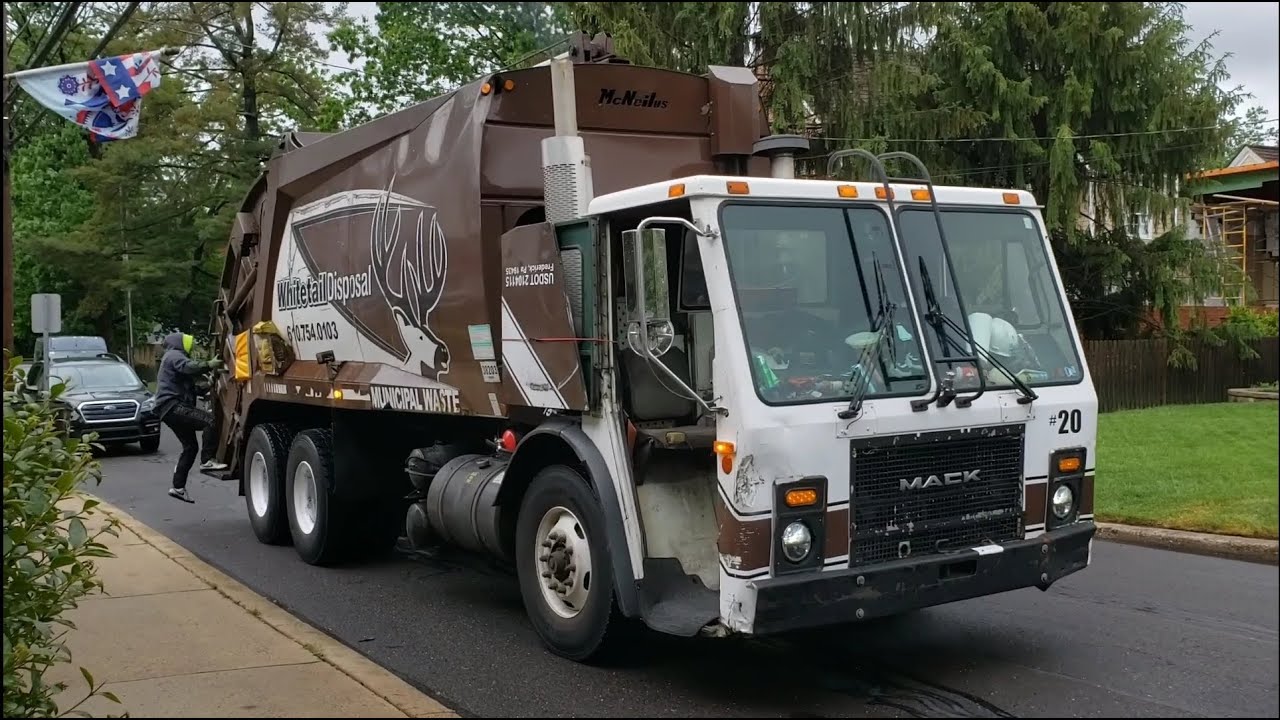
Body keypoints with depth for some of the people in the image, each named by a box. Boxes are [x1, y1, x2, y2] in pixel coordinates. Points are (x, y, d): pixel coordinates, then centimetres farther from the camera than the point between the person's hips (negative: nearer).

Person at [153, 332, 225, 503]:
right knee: (210, 420, -26)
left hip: (172, 407, 11)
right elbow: (189, 366, -28)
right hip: (173, 406, -11)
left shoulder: (175, 357, 29)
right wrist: (209, 365, -41)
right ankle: (208, 460, -32)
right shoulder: (174, 356, -6)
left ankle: (178, 487, 16)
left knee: (190, 447, 12)